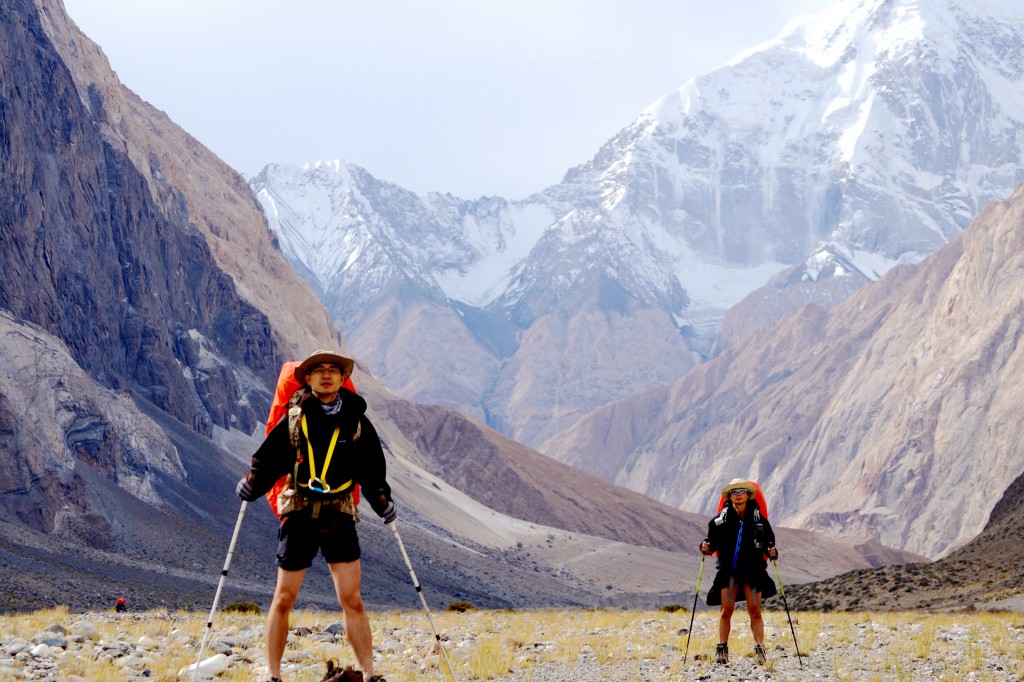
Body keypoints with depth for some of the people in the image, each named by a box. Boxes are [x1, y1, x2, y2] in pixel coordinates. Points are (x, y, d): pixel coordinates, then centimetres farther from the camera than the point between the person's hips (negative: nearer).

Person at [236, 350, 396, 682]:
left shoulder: (356, 421, 7)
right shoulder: (293, 419, 4)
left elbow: (372, 470, 10)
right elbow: (268, 460, 2)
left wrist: (382, 501, -4)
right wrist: (252, 484, -16)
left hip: (340, 518, 0)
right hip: (299, 516, 0)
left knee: (352, 600, -3)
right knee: (284, 599, 3)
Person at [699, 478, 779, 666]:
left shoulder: (758, 518, 4)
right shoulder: (721, 519, 2)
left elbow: (768, 539, 6)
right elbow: (713, 540, 2)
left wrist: (771, 551, -14)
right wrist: (707, 547, -18)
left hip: (753, 569, 0)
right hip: (728, 569, 0)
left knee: (754, 610, -2)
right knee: (727, 609, -6)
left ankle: (759, 649, 3)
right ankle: (722, 650, 1)